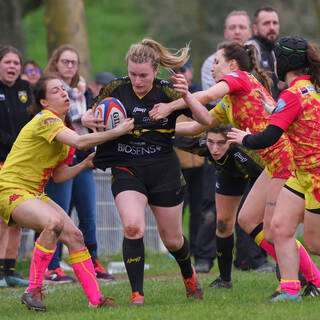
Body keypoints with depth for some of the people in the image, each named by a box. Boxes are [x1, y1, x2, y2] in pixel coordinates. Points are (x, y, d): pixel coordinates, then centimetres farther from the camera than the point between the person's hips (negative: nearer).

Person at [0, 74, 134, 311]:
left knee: (74, 236, -1)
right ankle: (33, 290, -24)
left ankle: (95, 299, 2)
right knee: (54, 222, -32)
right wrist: (117, 132, -30)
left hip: (35, 194, 10)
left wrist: (85, 164, 4)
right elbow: (79, 142, -32)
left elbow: (59, 175, 17)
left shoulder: (63, 125, 15)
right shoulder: (45, 120, -16)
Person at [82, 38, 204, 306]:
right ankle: (137, 294, -16)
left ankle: (189, 275, 44)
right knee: (132, 226, -25)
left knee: (172, 240, 11)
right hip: (126, 169, 0)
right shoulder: (116, 89, -2)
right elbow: (92, 114, 14)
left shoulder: (167, 92, -7)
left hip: (164, 170, 0)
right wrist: (87, 119, -10)